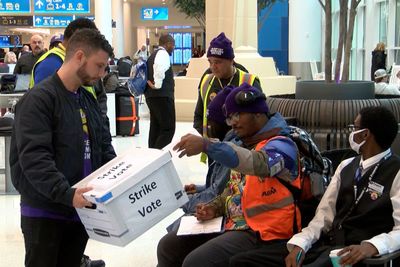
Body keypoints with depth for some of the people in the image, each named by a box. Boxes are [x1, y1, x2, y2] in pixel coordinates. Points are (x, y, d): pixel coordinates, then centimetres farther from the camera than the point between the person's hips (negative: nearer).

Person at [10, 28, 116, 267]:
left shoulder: (89, 99, 11)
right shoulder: (39, 99, -15)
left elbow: (104, 146, 15)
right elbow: (34, 158, -24)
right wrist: (66, 194, -34)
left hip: (80, 210, 7)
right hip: (45, 212, -7)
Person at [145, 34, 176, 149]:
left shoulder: (153, 55, 20)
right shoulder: (163, 54, -10)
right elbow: (160, 70, -30)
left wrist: (150, 84, 10)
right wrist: (157, 86, -21)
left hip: (152, 96, 10)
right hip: (162, 96, -10)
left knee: (155, 128, 13)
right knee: (168, 129, -9)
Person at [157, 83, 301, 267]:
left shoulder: (280, 145, -12)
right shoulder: (246, 145, 16)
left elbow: (258, 163, -35)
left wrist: (206, 145, -41)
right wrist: (215, 207, 4)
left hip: (262, 233, -9)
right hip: (233, 224, 9)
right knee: (168, 246, 4)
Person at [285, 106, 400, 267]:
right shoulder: (346, 166, 15)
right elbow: (325, 214, 9)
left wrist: (372, 246, -32)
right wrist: (299, 245, -7)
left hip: (358, 253, -5)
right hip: (327, 244, 6)